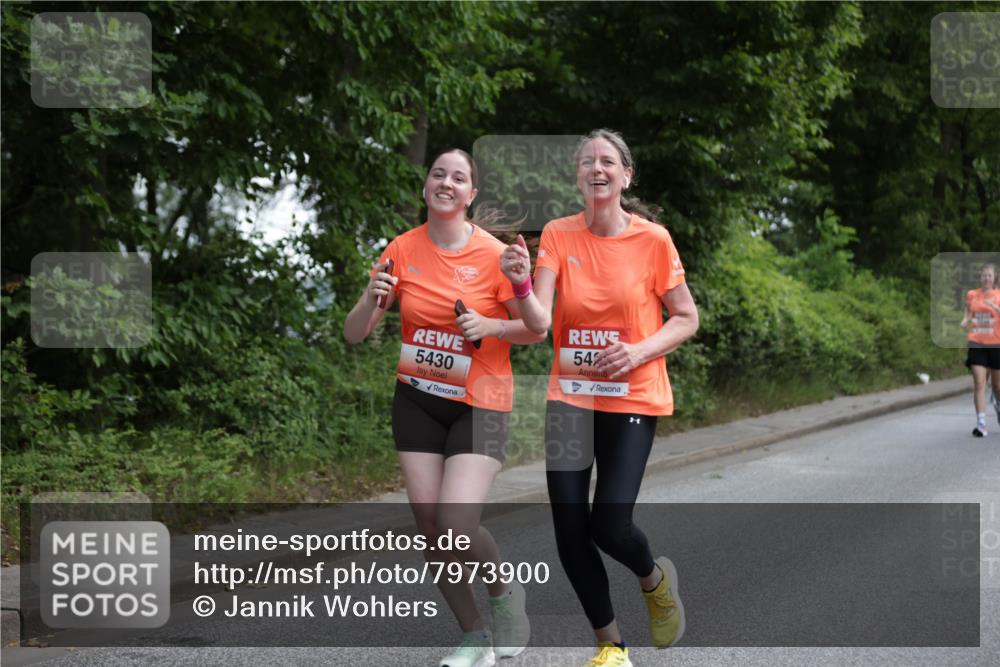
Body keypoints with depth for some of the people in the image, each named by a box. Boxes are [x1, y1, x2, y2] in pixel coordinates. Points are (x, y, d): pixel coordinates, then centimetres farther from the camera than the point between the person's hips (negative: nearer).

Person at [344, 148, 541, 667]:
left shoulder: (493, 254, -11)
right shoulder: (403, 250, -2)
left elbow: (536, 330, -3)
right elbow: (354, 334, -1)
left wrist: (490, 326, -22)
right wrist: (372, 299, -22)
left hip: (479, 404, -4)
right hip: (417, 400, 4)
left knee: (457, 524, -18)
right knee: (427, 521, 0)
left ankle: (505, 593, 15)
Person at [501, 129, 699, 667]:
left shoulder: (653, 239, -7)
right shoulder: (557, 235, -3)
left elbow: (687, 319, 2)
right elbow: (539, 322, -12)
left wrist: (640, 351, -15)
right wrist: (521, 284, -32)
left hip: (633, 398, -2)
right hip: (570, 396, 2)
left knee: (609, 525, -11)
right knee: (569, 529, -1)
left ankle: (655, 578, 26)